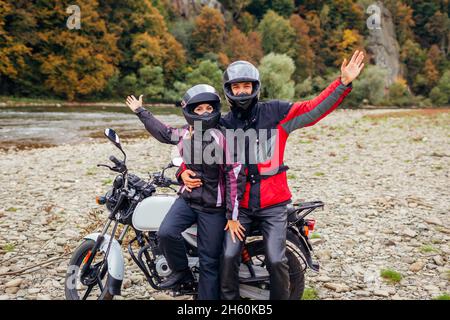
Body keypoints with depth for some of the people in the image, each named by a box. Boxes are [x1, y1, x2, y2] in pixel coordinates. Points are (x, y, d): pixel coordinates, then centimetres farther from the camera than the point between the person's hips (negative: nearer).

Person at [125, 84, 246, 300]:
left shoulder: (224, 136, -14)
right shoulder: (184, 133, 5)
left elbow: (235, 176, -15)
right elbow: (164, 133, 27)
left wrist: (233, 216, -17)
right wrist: (141, 112, 33)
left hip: (213, 207, -4)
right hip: (187, 199, 5)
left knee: (209, 263, 1)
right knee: (166, 233, -21)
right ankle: (181, 271, 7)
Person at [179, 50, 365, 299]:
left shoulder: (276, 112, 0)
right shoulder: (222, 125, 5)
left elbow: (314, 109, -5)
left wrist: (343, 83, -13)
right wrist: (185, 171, -5)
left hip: (273, 203, -1)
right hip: (238, 204, 2)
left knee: (276, 260, -2)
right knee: (229, 256, -5)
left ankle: (280, 297, 23)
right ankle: (228, 298, 19)